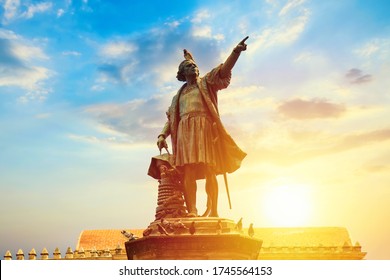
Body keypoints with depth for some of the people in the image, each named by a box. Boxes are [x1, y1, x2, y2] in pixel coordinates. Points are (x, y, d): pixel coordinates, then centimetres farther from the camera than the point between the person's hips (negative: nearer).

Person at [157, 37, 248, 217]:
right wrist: (162, 135, 6)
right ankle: (191, 211, -18)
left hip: (204, 128, -3)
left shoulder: (206, 83, 19)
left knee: (209, 171, -12)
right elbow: (170, 119, 23)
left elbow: (224, 70, 2)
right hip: (185, 131, 3)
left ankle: (213, 210, -15)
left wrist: (236, 52, -13)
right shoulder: (179, 95, 28)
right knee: (188, 172, -12)